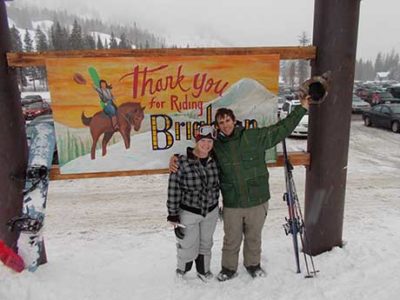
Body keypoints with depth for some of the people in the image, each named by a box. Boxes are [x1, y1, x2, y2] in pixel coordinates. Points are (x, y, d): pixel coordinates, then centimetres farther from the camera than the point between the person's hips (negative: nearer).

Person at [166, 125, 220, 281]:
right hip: (188, 212, -4)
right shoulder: (182, 162, -20)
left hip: (211, 211, 4)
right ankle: (182, 270, 39)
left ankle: (203, 270, 48)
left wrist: (216, 205, 13)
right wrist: (173, 215, -13)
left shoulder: (214, 161, -6)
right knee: (188, 247, 6)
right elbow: (174, 190, -16)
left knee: (206, 243, 21)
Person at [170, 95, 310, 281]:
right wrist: (177, 160, -9)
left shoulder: (254, 136, -5)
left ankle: (253, 264, 45)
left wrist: (302, 108, 5)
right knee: (231, 239, 15)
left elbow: (281, 129, 3)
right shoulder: (215, 146, -2)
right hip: (231, 204, 0)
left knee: (254, 237, 20)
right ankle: (229, 268, 39)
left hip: (257, 200, 0)